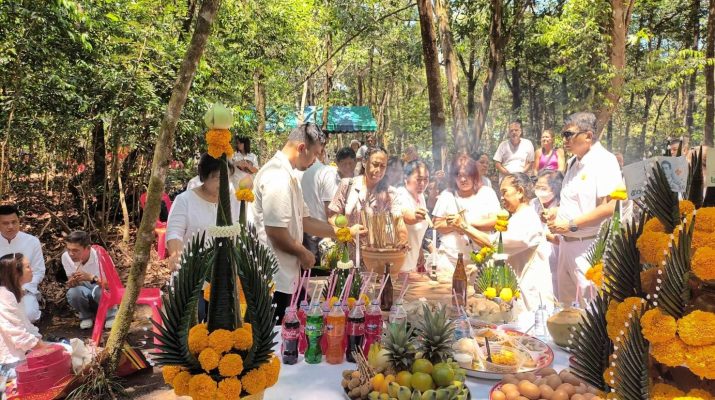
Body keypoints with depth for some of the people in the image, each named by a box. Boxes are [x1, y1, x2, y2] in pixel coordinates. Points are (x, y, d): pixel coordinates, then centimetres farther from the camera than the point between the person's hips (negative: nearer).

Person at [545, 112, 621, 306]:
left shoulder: (604, 162, -14)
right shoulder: (574, 162, 14)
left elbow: (610, 207, -23)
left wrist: (571, 224, -21)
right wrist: (557, 210, 8)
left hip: (588, 246, -9)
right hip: (567, 242, 9)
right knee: (567, 301, 18)